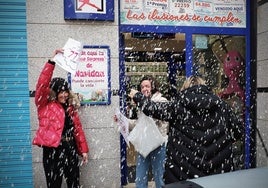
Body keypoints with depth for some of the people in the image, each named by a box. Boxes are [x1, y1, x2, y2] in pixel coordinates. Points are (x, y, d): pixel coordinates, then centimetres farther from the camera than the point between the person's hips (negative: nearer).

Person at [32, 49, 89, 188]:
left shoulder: (70, 107, 11)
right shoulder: (45, 105, -4)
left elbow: (78, 128, 12)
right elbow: (42, 84, -20)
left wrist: (83, 149, 9)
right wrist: (52, 61, -24)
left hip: (71, 149, 5)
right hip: (53, 150, -5)